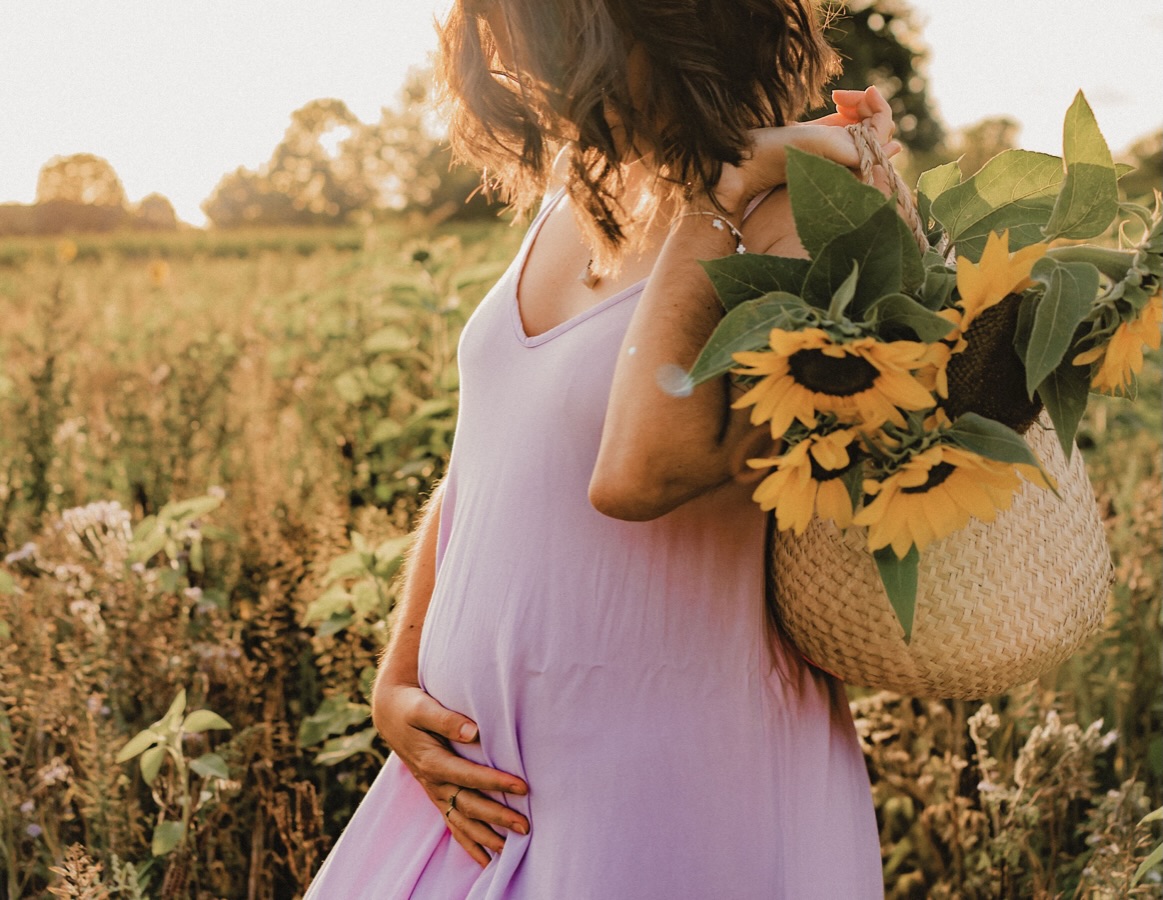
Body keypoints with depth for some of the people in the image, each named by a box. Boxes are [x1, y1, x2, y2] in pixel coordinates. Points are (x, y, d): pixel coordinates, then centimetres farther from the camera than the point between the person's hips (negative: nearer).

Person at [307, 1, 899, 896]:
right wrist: (396, 686, 4)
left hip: (669, 780, -7)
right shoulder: (575, 199, 5)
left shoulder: (793, 226, -17)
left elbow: (638, 474, -32)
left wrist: (724, 193, -23)